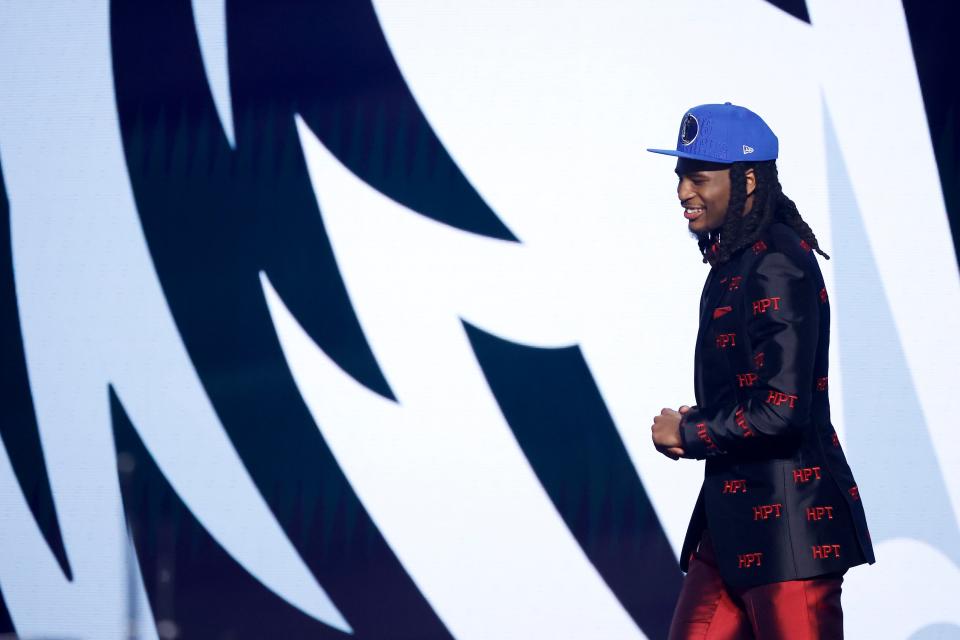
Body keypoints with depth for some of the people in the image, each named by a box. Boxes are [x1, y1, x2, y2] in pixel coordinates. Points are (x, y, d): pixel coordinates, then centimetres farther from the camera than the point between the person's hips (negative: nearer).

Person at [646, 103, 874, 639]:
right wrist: (693, 424, 2)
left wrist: (687, 434, -9)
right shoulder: (734, 261, 13)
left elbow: (781, 410, -24)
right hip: (736, 521, 10)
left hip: (791, 526, -10)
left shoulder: (777, 266, -17)